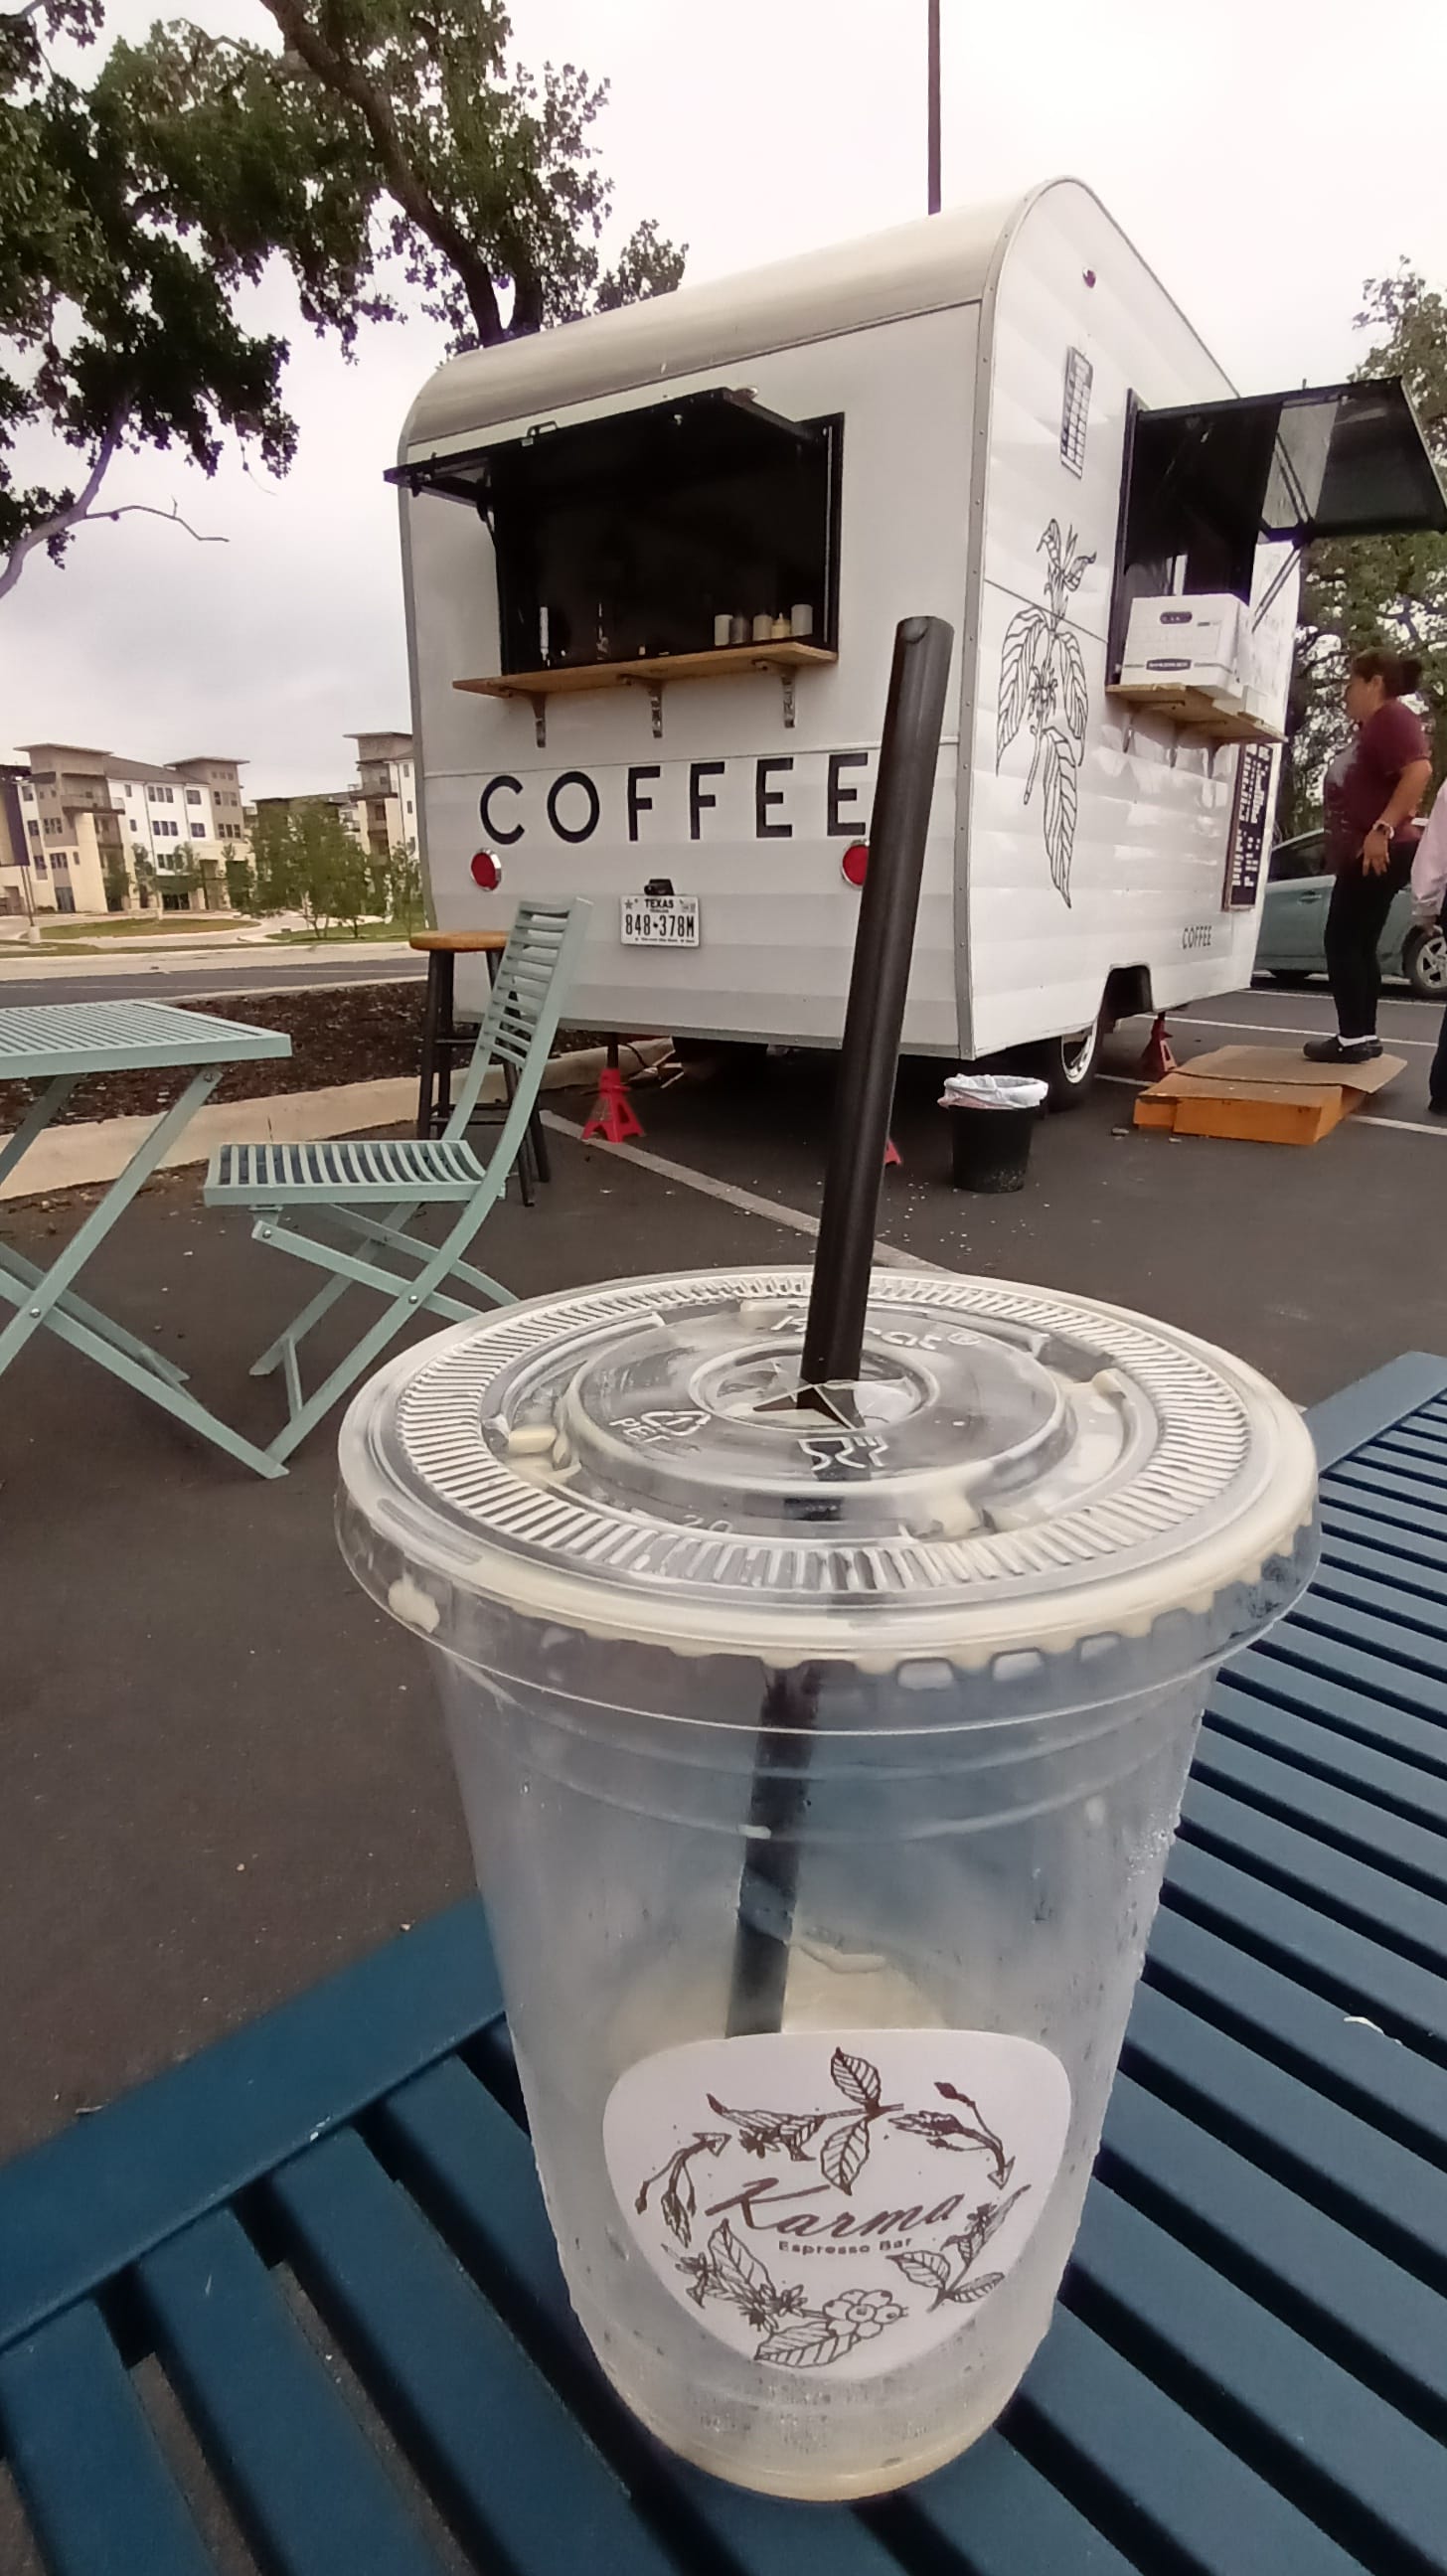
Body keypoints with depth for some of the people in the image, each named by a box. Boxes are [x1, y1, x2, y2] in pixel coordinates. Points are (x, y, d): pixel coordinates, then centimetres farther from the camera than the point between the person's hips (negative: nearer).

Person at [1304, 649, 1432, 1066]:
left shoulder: (1393, 717, -9)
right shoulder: (1375, 725, 22)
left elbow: (1419, 770, -25)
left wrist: (1383, 829, -31)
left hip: (1379, 852, -10)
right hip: (1366, 852, 10)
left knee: (1343, 941, -10)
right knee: (1358, 944, 12)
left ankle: (1353, 1038, -9)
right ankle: (1363, 1035, 15)